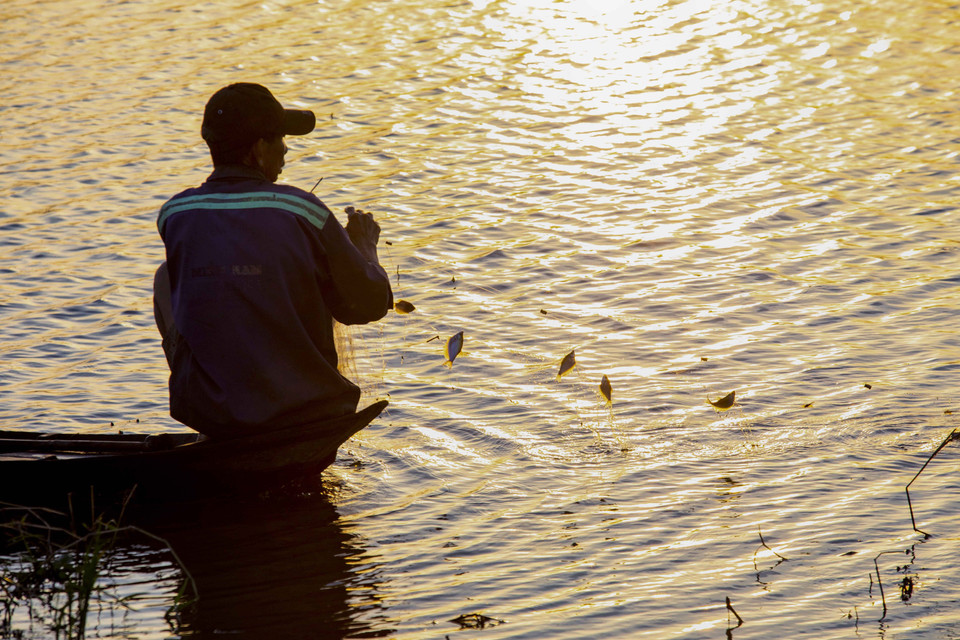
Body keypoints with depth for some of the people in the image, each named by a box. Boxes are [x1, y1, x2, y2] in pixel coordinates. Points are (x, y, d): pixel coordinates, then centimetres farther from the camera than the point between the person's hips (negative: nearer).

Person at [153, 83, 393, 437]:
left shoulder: (174, 216, -5)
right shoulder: (303, 212, -12)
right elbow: (368, 305, -2)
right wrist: (364, 247, 19)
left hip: (206, 415, 2)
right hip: (301, 412, -1)